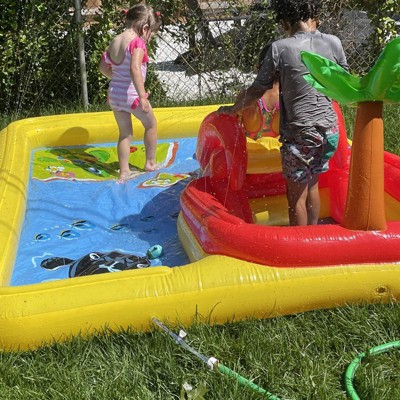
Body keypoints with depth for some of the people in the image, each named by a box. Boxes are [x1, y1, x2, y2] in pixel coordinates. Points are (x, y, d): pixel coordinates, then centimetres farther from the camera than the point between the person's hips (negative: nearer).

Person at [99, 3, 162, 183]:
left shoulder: (115, 41, 7)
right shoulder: (137, 42, -16)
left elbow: (103, 67, 15)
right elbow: (135, 69, -30)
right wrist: (142, 96, -31)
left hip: (114, 93, 7)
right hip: (131, 94, -7)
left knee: (125, 132, 18)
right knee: (151, 124, 17)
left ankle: (124, 171, 20)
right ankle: (150, 162, 27)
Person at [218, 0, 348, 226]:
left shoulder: (280, 48, -12)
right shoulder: (333, 43, -1)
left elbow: (257, 90, -3)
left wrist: (233, 109, 14)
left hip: (300, 133, -5)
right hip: (330, 129, 5)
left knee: (296, 196, 8)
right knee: (311, 184, 22)